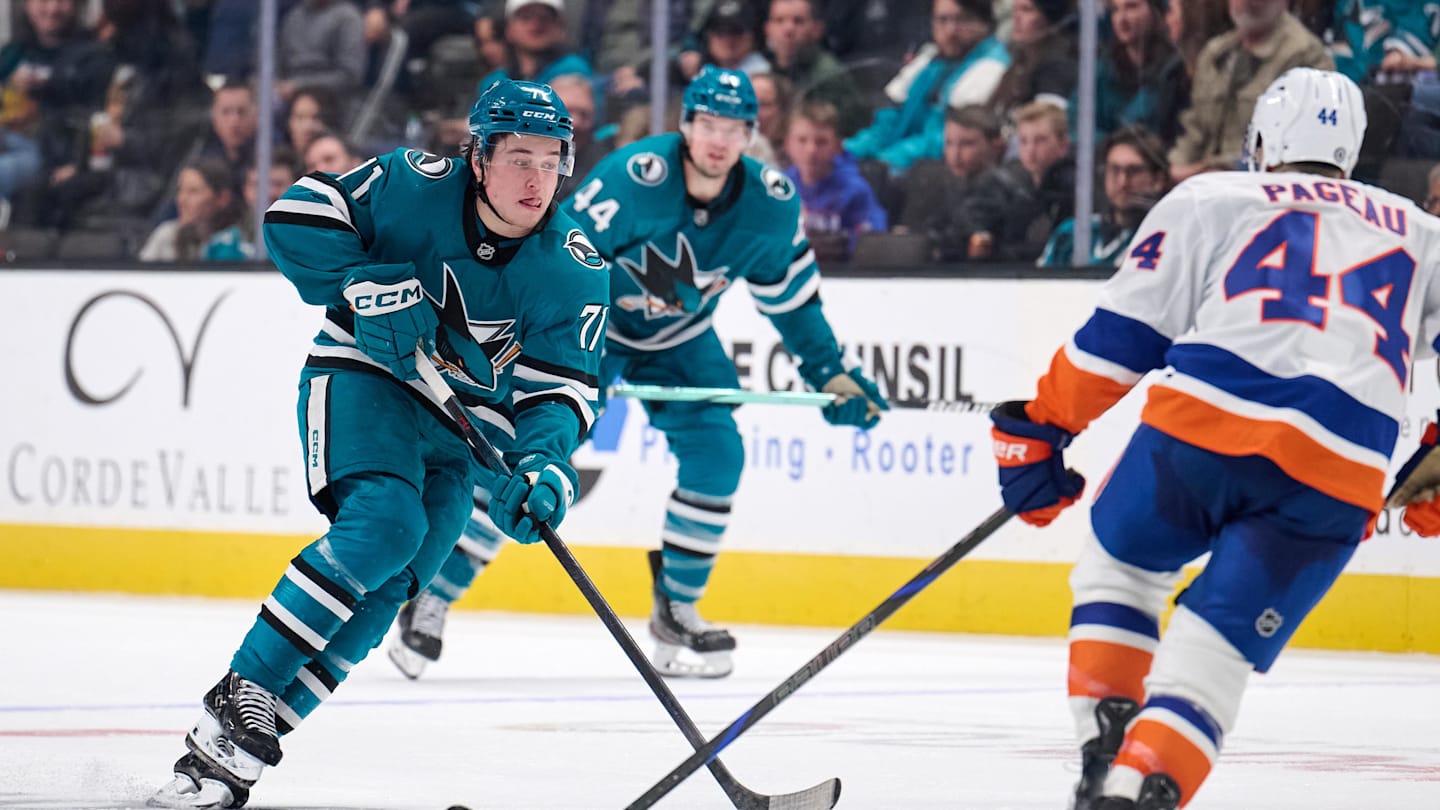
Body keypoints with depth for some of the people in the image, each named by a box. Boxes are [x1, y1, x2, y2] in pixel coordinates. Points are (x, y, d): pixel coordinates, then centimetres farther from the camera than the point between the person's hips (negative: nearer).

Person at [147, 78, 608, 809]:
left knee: (387, 585, -11)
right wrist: (366, 286, -26)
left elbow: (559, 390, -13)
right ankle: (238, 695, -25)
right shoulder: (417, 186, -15)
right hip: (364, 378, -3)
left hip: (462, 429, 3)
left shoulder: (574, 273, -10)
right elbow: (296, 215, -13)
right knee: (382, 524, -29)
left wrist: (543, 464, -33)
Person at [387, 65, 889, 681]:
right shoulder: (634, 176, -30)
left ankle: (675, 613, 6)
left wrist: (830, 373, 3)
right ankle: (432, 597, -7)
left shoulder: (771, 203, -15)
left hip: (679, 340, 5)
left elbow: (791, 293, 3)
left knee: (716, 455, -12)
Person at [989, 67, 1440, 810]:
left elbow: (1119, 334, 13)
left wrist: (1038, 431, 20)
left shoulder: (1209, 200, 19)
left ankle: (1105, 749, 16)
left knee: (1119, 562, 27)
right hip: (1335, 475, 1)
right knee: (1213, 651, 5)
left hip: (1202, 421, -1)